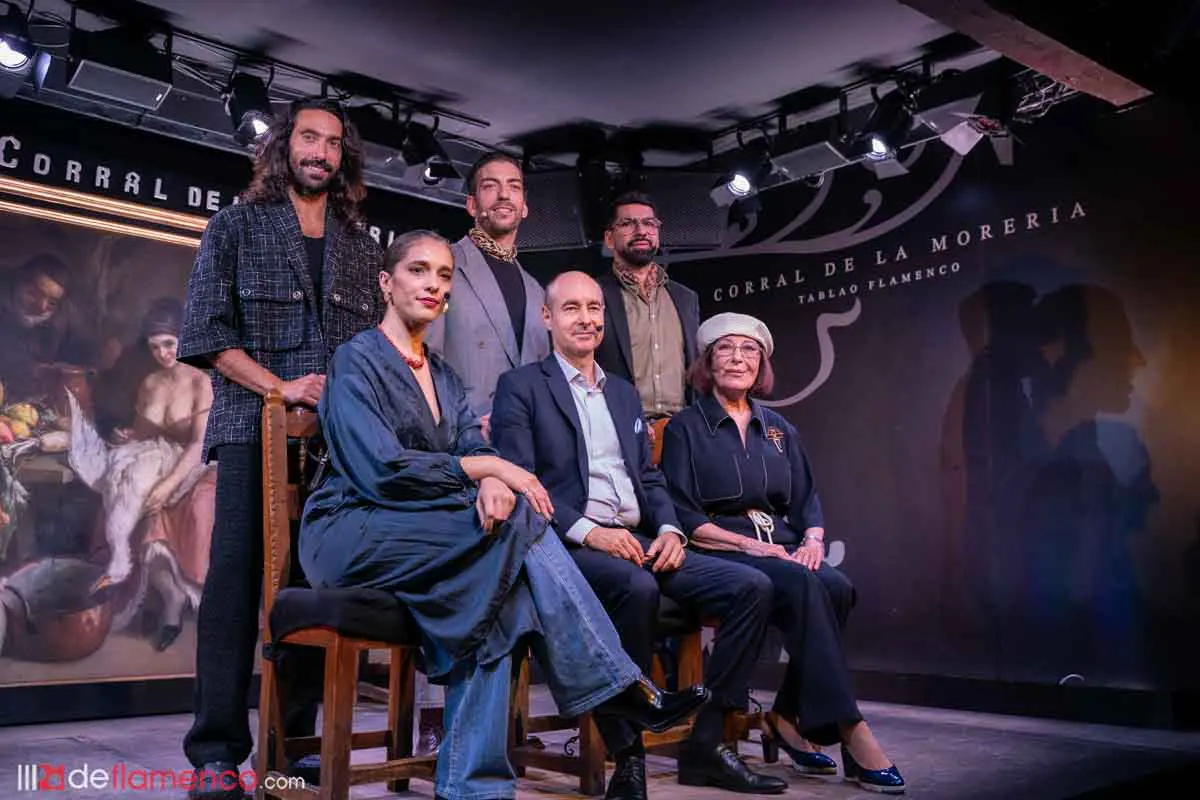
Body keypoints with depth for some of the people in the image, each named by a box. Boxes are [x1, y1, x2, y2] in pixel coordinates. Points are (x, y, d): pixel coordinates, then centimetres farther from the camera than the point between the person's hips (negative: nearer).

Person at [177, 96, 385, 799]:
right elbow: (205, 332, 0)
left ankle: (295, 740, 12)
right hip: (255, 426, -3)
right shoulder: (238, 226, 9)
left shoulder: (361, 246, 18)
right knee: (238, 574, -7)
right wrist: (282, 386, -11)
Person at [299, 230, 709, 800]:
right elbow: (380, 470, -18)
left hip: (417, 536, 7)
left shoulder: (443, 376, 18)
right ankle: (616, 689, -21)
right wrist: (487, 468, -17)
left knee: (503, 600, -25)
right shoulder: (358, 359, -5)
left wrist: (491, 484, -22)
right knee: (519, 519, -25)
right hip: (351, 533, -7)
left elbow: (476, 449, 3)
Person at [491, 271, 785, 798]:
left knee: (751, 586, -10)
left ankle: (705, 745, -5)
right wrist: (588, 530, -20)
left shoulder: (624, 393, 24)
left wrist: (669, 528, -1)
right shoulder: (521, 387, 3)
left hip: (636, 541, 7)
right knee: (637, 587, -37)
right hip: (565, 546, -6)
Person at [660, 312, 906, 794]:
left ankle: (789, 718, -13)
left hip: (782, 548, 5)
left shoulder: (779, 429, 20)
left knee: (837, 587, -27)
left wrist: (813, 541, -7)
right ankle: (850, 732, -29)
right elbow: (681, 515, -5)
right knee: (805, 587, -32)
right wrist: (749, 544, -17)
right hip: (720, 554, -5)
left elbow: (806, 500, 16)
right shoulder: (685, 428, 5)